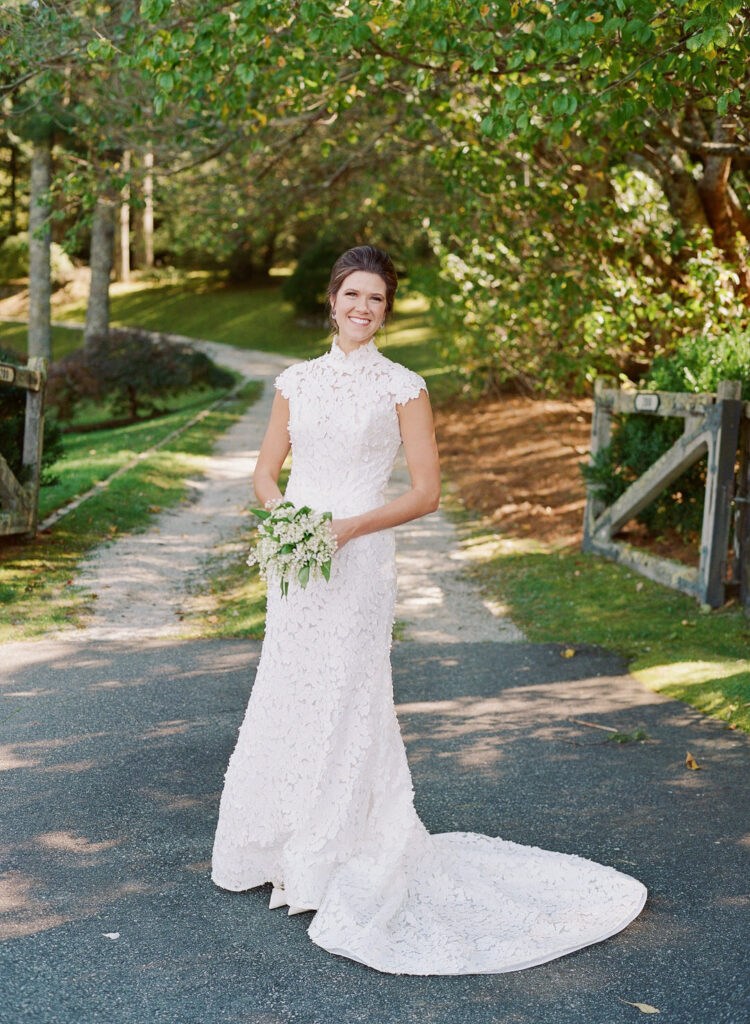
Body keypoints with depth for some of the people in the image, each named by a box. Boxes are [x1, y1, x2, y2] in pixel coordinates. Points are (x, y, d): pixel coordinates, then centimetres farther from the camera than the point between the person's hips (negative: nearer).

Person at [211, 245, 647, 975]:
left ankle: (345, 862, 12)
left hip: (358, 565, -4)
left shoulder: (402, 387, -2)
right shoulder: (296, 381, 10)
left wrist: (345, 528, -15)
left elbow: (425, 492, -5)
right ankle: (288, 851, 27)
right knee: (285, 702, 10)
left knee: (345, 704, -3)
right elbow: (266, 471, 12)